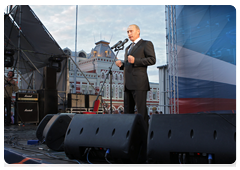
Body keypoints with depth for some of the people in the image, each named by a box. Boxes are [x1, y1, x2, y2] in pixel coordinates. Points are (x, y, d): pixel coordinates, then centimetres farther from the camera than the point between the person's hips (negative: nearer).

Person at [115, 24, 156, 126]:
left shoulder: (146, 44, 6)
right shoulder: (128, 48, 28)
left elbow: (152, 60, -7)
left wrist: (135, 60, -17)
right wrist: (121, 64, 8)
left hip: (139, 83, -7)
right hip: (128, 84, 7)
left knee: (141, 110, -8)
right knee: (128, 111, 7)